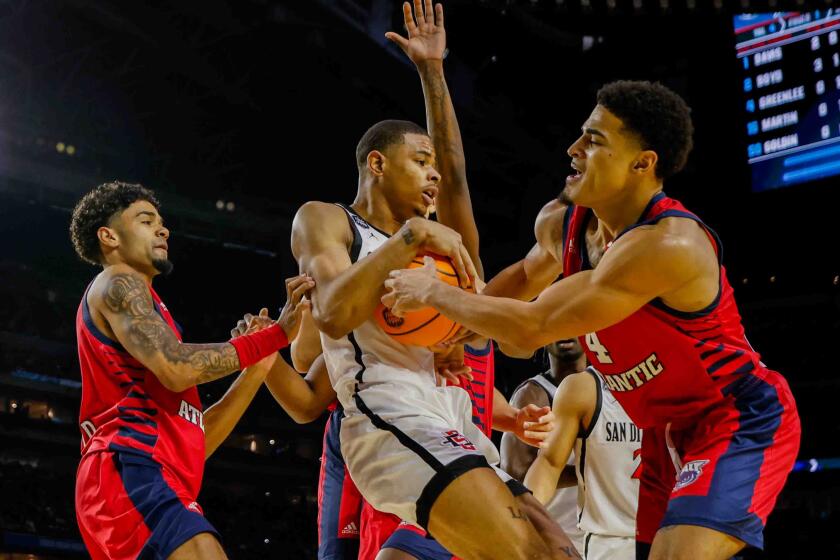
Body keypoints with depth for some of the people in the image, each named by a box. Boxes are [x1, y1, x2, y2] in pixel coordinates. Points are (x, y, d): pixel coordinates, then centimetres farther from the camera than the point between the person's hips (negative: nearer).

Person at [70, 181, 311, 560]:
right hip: (132, 474, -10)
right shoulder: (117, 284, 5)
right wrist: (272, 336, -8)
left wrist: (260, 363, 21)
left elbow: (196, 439, 25)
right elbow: (176, 369, -16)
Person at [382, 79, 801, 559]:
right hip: (669, 429, 9)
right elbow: (529, 273, 24)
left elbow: (533, 326, -30)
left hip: (741, 423, -9)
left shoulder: (669, 243, -31)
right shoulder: (560, 223, -3)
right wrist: (464, 315, 8)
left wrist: (435, 293, -16)